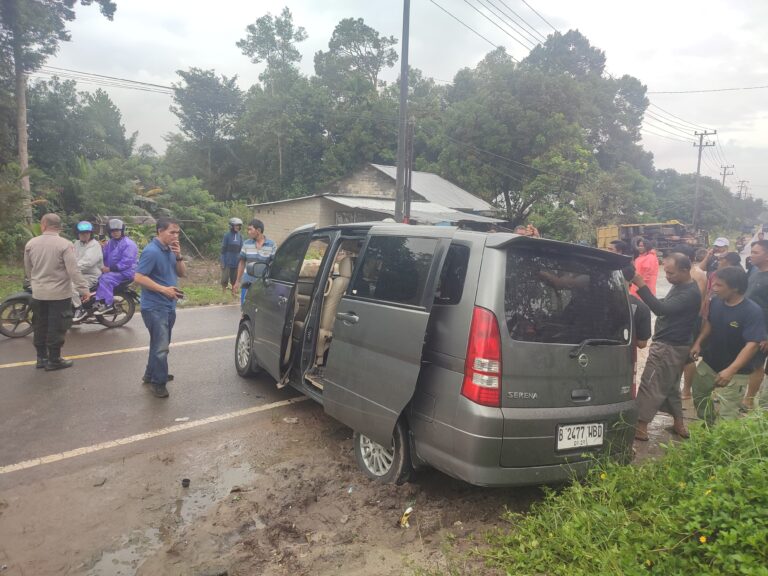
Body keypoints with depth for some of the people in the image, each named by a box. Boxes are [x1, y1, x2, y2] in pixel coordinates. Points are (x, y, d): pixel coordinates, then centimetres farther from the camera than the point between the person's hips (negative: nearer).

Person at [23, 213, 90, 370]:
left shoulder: (31, 244, 1)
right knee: (56, 327, 3)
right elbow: (73, 270, -20)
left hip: (38, 293, 5)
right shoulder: (65, 244, -15)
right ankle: (54, 360, 8)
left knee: (40, 326, 16)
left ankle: (41, 358, 25)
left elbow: (28, 270, 11)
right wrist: (84, 289, -15)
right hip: (59, 293, -5)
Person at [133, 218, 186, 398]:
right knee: (161, 346, -6)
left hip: (168, 306, 9)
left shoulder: (170, 250, 8)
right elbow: (139, 277, -22)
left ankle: (151, 374, 35)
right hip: (154, 307, -9)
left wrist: (178, 257, -7)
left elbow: (183, 273, 10)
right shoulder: (151, 251, -17)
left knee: (160, 344, 20)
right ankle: (159, 382, 7)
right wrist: (164, 289, -24)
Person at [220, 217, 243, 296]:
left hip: (236, 262, 4)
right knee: (225, 279, 0)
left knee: (234, 279, 11)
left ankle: (233, 293, 21)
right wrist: (223, 262, -9)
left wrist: (241, 261, 8)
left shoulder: (240, 236, 6)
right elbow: (223, 250, -5)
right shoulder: (227, 236, -5)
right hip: (227, 262, -3)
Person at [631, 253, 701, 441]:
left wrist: (641, 285, -38)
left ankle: (641, 426, 1)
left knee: (650, 385, -5)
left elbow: (662, 309, -34)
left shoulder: (690, 293, -23)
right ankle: (679, 424, 29)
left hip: (669, 347, -10)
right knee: (670, 386, 19)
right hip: (672, 345, 10)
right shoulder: (679, 286, 9)